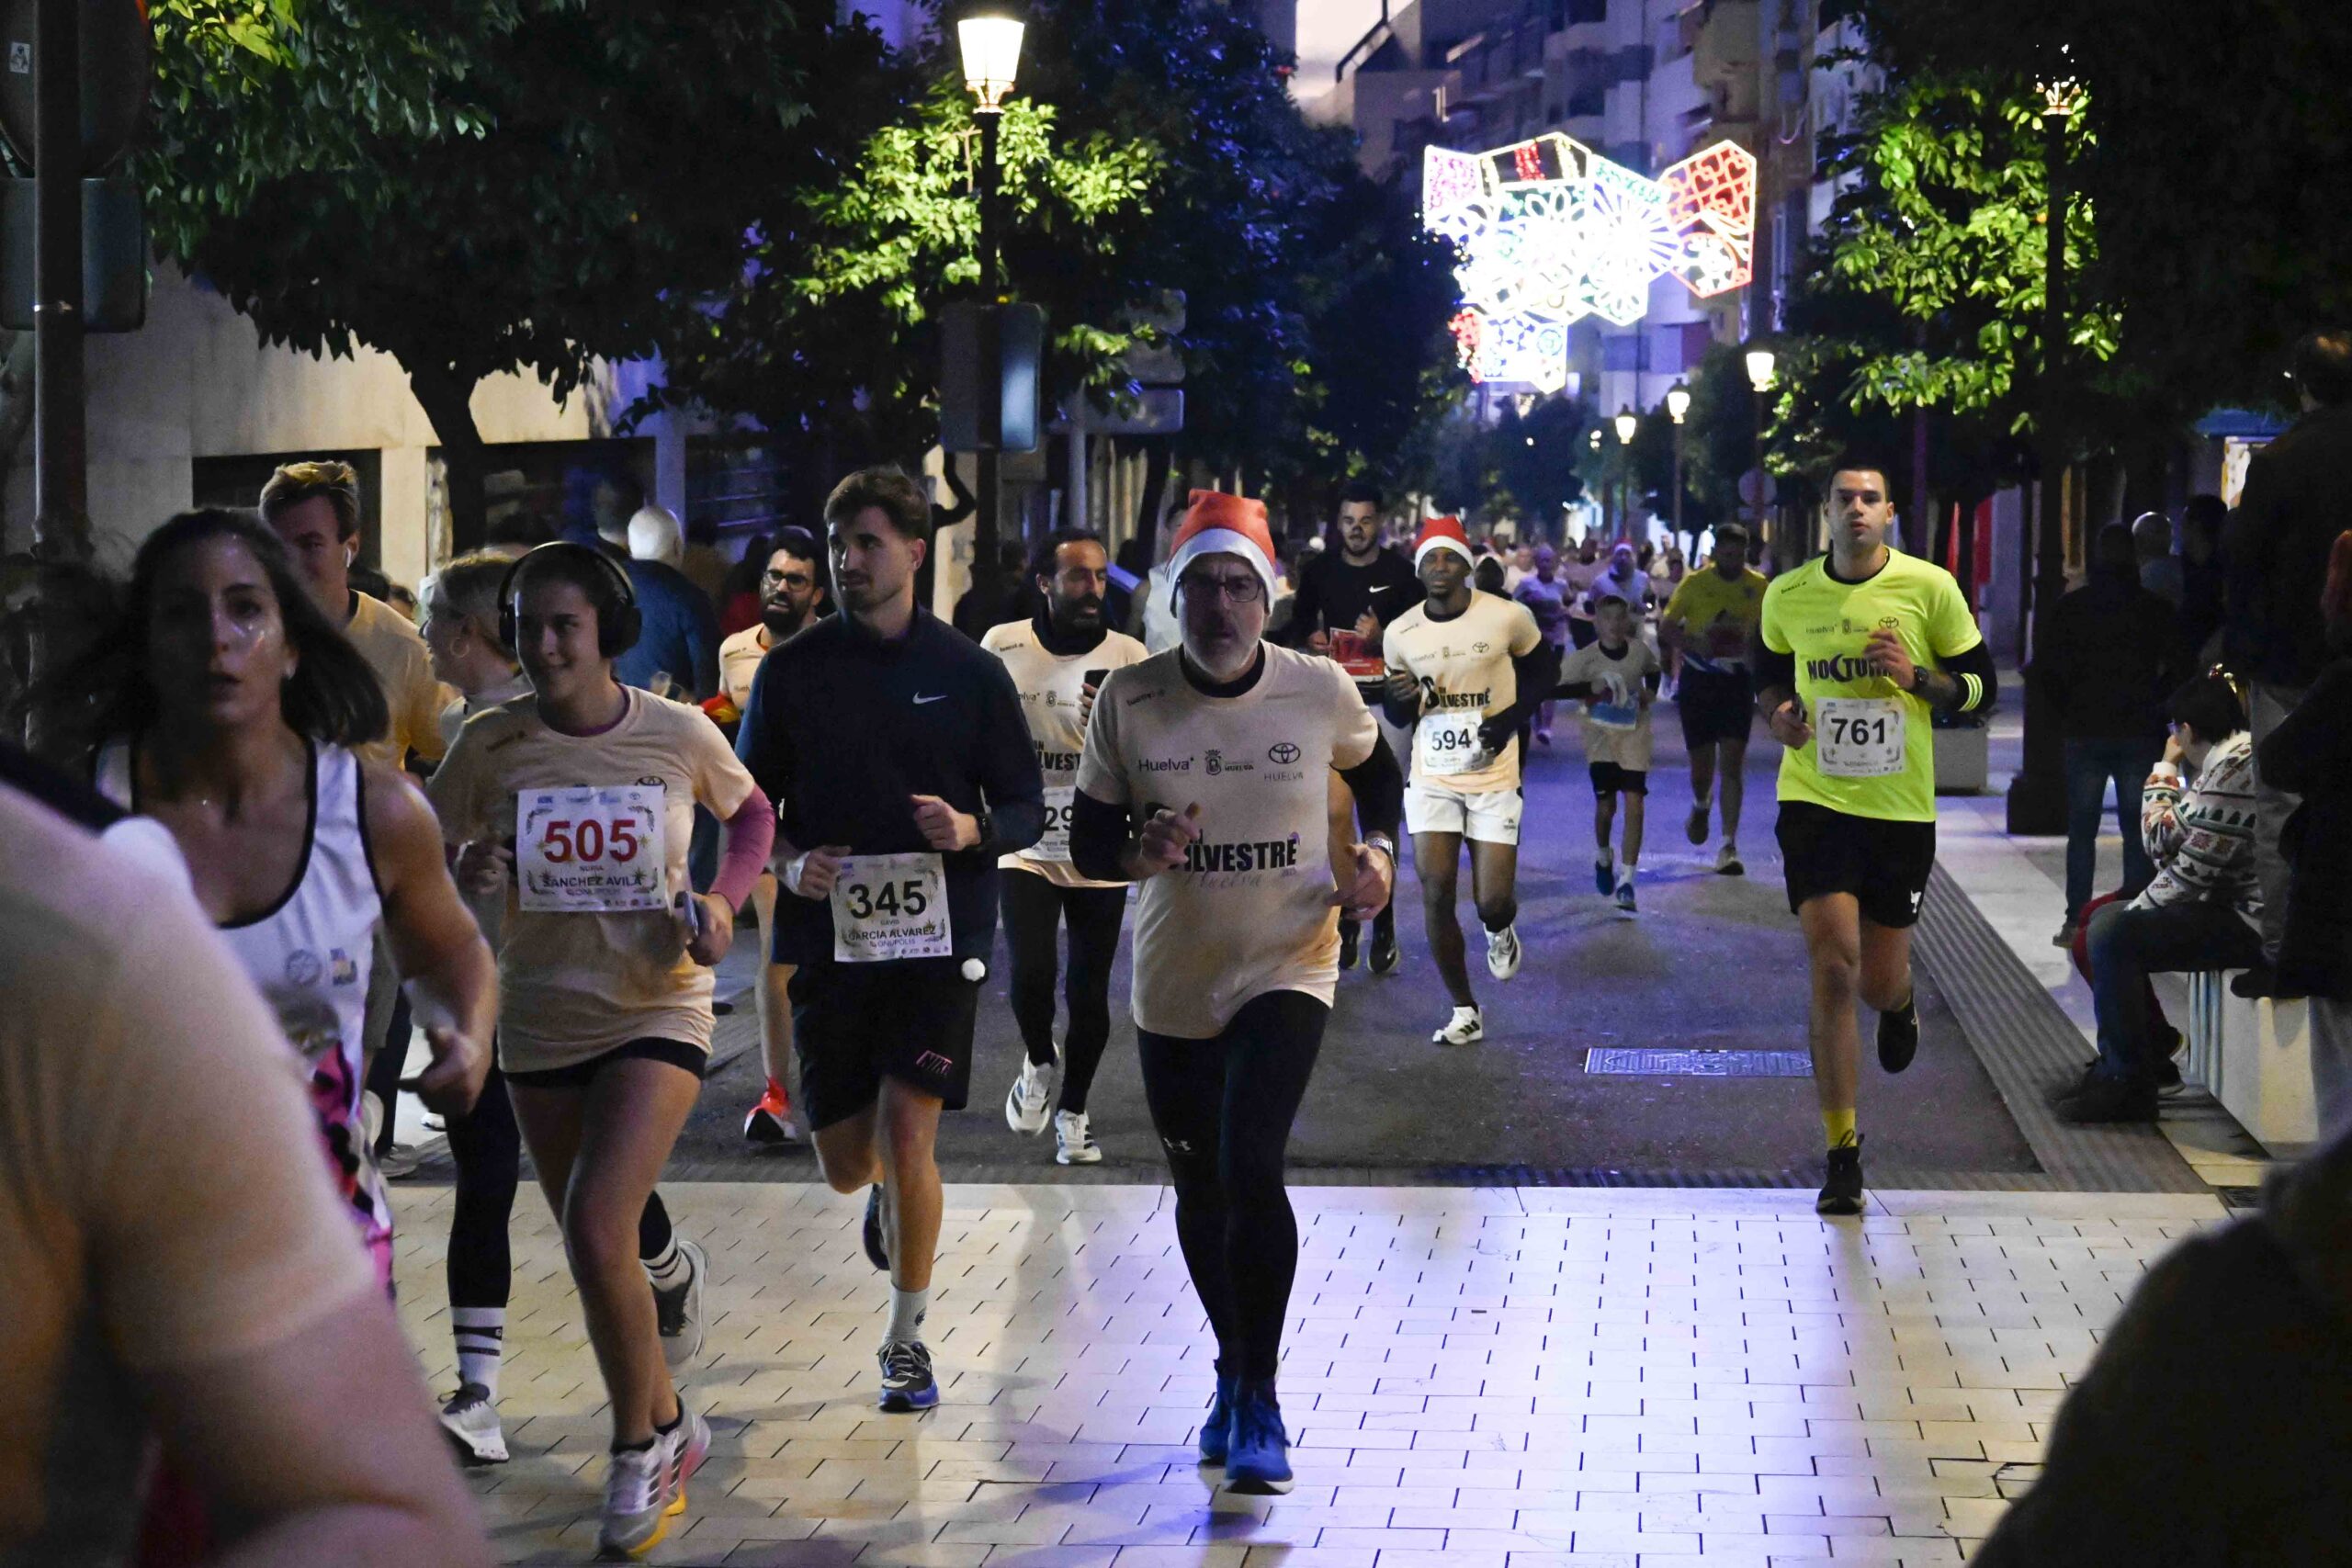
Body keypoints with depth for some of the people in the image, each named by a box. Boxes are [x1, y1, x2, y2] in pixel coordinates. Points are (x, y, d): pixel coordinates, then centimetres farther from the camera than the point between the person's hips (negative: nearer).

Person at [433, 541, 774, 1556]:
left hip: (657, 1013, -3)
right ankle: (669, 1426, 46)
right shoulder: (491, 744, -7)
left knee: (596, 1229, -21)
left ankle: (639, 1446, 2)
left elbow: (752, 814, 10)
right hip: (539, 1021, 3)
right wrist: (466, 871, -20)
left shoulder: (678, 735, -9)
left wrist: (725, 900, -8)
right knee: (595, 1260, 15)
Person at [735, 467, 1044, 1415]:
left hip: (939, 934, -2)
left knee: (907, 1135, -13)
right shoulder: (792, 671, 3)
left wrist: (972, 828, -17)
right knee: (845, 1165, 8)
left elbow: (1026, 808, 5)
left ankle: (907, 1339, 5)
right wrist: (790, 863, -11)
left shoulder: (969, 673, 1)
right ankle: (890, 1191, 47)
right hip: (829, 936, 2)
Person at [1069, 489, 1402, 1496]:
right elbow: (1087, 843, -2)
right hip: (1172, 986, 3)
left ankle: (1258, 1398, -6)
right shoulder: (1128, 701, -8)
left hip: (1287, 971, -2)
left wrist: (1378, 851, -4)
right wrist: (1138, 853, -24)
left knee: (1251, 1169, -20)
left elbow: (1375, 770, 14)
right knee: (1200, 1193, 14)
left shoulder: (1320, 691, -8)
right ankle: (1233, 1370, 38)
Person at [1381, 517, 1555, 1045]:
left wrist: (1512, 717, -9)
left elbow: (1545, 671, 8)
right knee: (1435, 896, -4)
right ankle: (1464, 1012, 12)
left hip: (1494, 777, -2)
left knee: (1493, 903, -5)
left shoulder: (1507, 617, -8)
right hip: (1432, 777, 2)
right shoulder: (1401, 633, 0)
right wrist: (1401, 699, -13)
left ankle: (1500, 931, 35)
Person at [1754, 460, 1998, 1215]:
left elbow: (1978, 684, 4)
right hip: (1815, 802, 0)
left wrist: (1917, 678, -15)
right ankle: (1842, 1153, -1)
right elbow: (1768, 671, 19)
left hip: (1902, 808, 0)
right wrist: (1778, 712, -3)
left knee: (1880, 982, 7)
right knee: (1831, 969, -11)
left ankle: (1900, 1002, 50)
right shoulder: (1789, 594, 1)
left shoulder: (1930, 588, -3)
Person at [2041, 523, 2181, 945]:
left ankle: (2076, 921, 4)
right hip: (2141, 735, 0)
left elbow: (2048, 668, -2)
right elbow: (2177, 668, -6)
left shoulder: (2071, 607, -1)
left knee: (2081, 831, 7)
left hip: (2085, 734, 0)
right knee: (2137, 831, 6)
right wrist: (2152, 707, 5)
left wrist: (2068, 712, 7)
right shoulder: (2156, 608, -2)